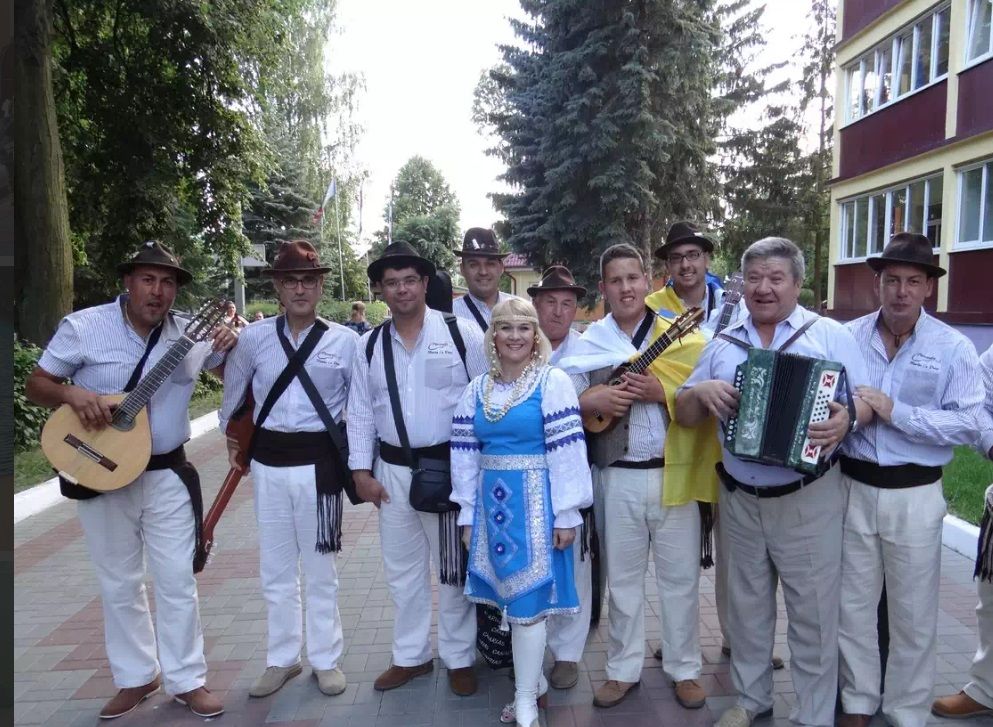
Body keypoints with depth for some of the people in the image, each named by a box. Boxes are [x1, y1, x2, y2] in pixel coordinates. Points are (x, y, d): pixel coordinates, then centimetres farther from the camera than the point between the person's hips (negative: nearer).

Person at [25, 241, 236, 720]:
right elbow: (37, 384, -1)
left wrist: (229, 348, -13)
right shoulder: (84, 326, -7)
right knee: (118, 583, 12)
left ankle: (186, 680, 19)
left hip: (167, 473, 1)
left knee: (178, 579, 4)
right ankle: (136, 677, 29)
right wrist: (72, 394, -23)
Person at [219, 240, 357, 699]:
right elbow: (234, 390, 16)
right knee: (275, 569, 14)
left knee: (319, 568, 11)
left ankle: (325, 659, 27)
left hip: (318, 461, -2)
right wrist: (231, 436, 23)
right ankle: (282, 659, 31)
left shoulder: (344, 340, -7)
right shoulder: (254, 338, -2)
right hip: (268, 462, 2)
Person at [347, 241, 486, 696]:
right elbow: (360, 411, 7)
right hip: (393, 471, 4)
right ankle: (410, 656, 35)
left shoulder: (462, 334, -7)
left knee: (454, 571, 10)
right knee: (402, 570, 16)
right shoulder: (370, 345, 4)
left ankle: (459, 658, 28)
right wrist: (361, 470, 3)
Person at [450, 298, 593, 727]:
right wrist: (467, 513, 9)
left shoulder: (553, 382, -8)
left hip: (535, 502, -5)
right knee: (509, 595, 13)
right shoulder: (477, 389, 7)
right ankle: (532, 679, 32)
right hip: (492, 503, 5)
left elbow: (566, 450, -11)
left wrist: (566, 514, -12)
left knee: (526, 600, 0)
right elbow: (464, 454, 9)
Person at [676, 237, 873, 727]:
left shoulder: (830, 335, -2)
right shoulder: (723, 343, 8)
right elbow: (683, 414, 9)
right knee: (747, 605, 17)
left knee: (813, 613, 6)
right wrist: (702, 390, -13)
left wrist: (847, 418, -26)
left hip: (807, 499, -3)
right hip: (738, 498, 4)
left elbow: (868, 399, -4)